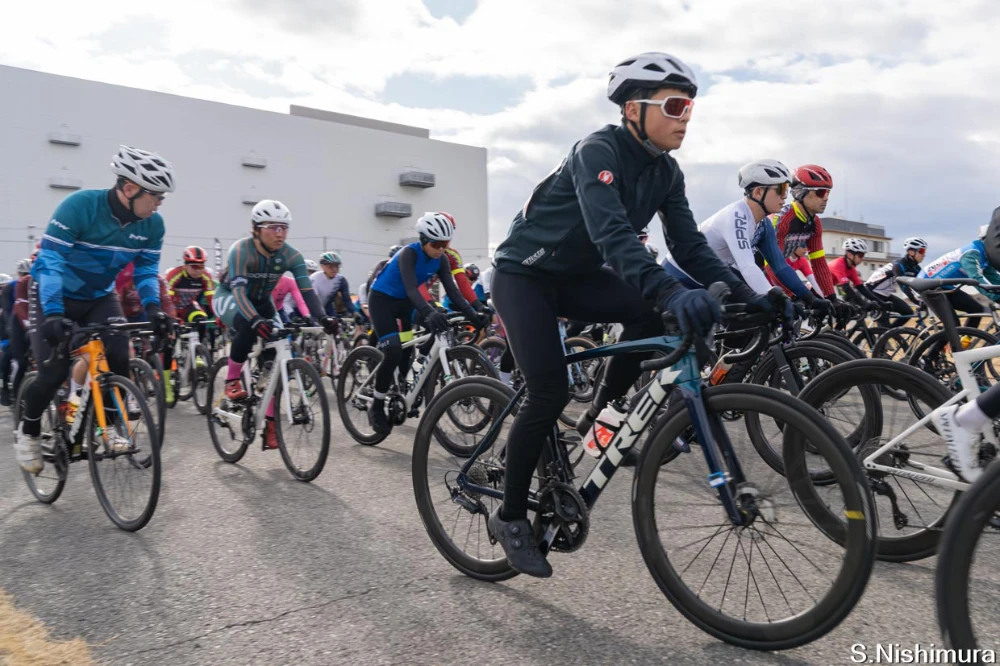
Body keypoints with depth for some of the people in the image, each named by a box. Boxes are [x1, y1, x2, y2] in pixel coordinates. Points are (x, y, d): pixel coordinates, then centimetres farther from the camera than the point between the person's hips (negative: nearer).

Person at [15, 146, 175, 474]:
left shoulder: (152, 225, -14)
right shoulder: (79, 205, -29)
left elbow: (146, 271, -7)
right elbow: (49, 261, -32)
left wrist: (152, 307, -27)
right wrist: (52, 313, -44)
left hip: (100, 298, 4)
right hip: (56, 297, -4)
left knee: (119, 358, -16)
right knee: (55, 370, -12)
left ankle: (112, 425, 4)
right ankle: (27, 432, 15)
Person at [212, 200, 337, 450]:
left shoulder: (291, 255, -19)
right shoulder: (241, 249, -29)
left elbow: (306, 290, -27)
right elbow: (239, 290, -40)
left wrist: (322, 317, -45)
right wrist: (255, 320, -57)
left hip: (261, 302, 4)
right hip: (229, 296, -4)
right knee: (248, 327, -38)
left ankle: (270, 424, -3)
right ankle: (232, 381, -16)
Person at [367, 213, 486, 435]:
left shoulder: (440, 260, -8)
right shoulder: (409, 253, -27)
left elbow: (452, 290, -11)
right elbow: (411, 288, -40)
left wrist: (472, 314, -24)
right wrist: (429, 313, -57)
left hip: (404, 302, 7)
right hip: (382, 299, -7)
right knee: (393, 353, -18)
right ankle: (376, 406, -4)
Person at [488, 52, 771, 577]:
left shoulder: (666, 173, -1)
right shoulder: (598, 152, -24)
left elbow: (689, 246, -4)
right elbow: (612, 234, -40)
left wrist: (744, 294, -18)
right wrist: (671, 292, -55)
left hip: (575, 276, 7)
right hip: (524, 274, -7)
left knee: (650, 313, -21)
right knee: (550, 393, -17)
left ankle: (603, 416, 0)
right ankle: (509, 516, 1)